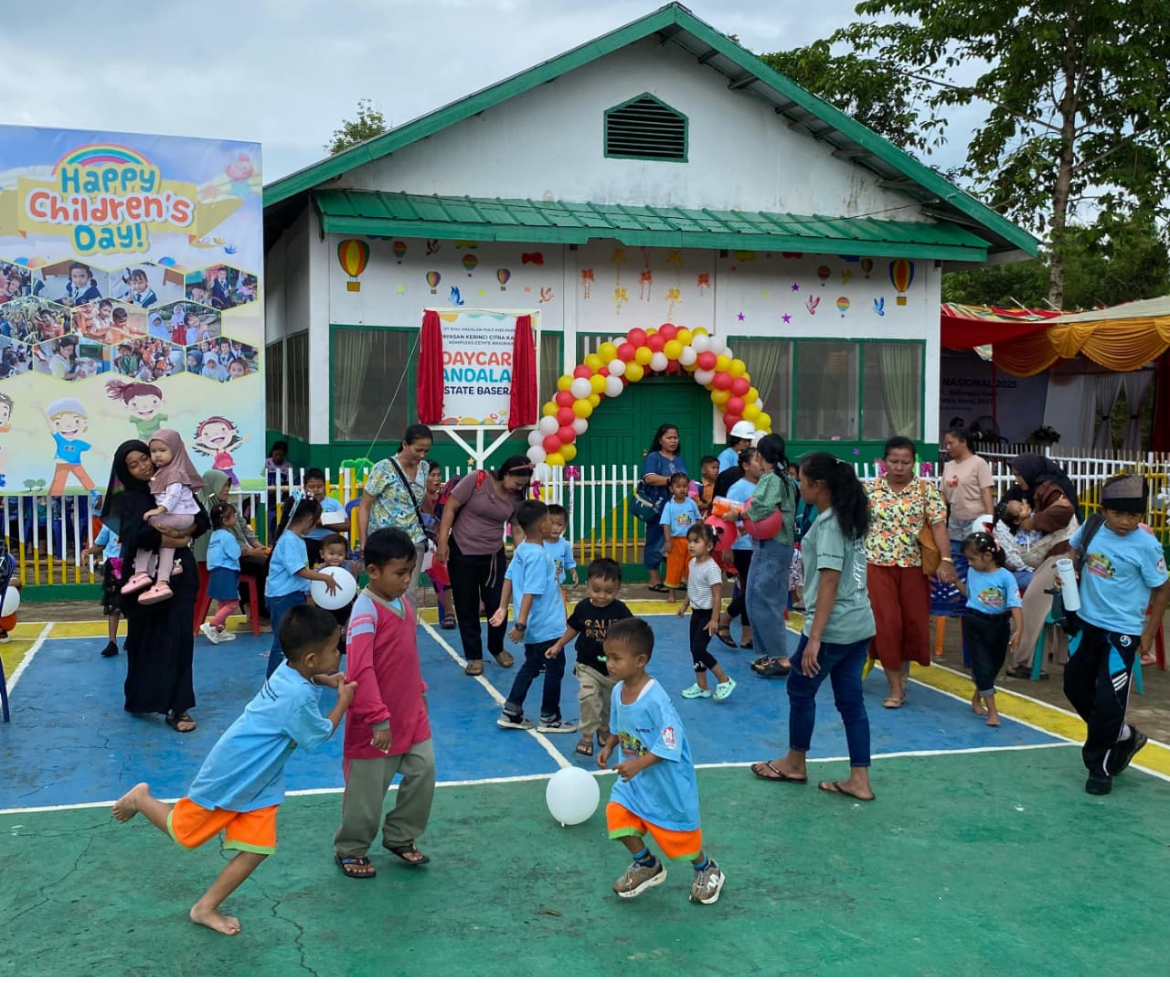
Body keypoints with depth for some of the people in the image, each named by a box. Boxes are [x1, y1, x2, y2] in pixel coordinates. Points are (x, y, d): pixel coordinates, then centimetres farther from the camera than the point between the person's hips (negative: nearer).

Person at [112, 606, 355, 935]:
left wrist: (328, 680, 1)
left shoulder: (290, 672, -8)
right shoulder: (298, 697, -34)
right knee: (183, 833, 13)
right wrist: (343, 701, -5)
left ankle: (206, 908, 19)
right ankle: (141, 799, 36)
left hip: (257, 782, 8)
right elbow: (322, 735, -16)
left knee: (257, 850, 5)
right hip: (229, 778, -8)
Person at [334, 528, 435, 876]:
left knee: (424, 771, 9)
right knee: (366, 790, 7)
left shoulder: (403, 602, 4)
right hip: (377, 725, -7)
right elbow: (360, 670, -29)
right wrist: (379, 719, -29)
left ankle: (400, 837, 29)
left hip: (411, 715, 8)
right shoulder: (366, 610, -23)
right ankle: (350, 850, 28)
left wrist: (420, 692, 18)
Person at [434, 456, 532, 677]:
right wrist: (442, 541, -15)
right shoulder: (477, 480, -16)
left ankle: (497, 648, 31)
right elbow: (450, 508, -13)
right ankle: (474, 656, 18)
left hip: (494, 556, 4)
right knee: (466, 607, 5)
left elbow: (518, 530, 2)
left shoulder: (516, 498, -2)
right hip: (462, 553, -3)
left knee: (498, 605, 5)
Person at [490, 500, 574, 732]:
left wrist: (503, 608, 16)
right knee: (555, 669, 7)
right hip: (546, 627, -9)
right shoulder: (539, 556, -24)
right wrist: (521, 624, -27)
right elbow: (530, 592, -27)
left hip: (533, 626, 9)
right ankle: (549, 718, 19)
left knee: (531, 666, 20)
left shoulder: (522, 549, 3)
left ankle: (511, 713, 23)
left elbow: (509, 578, 10)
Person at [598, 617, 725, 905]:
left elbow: (669, 745, -29)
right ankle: (646, 865, 22)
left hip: (666, 781, -7)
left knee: (677, 830, 8)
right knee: (618, 815, -4)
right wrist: (609, 747, -3)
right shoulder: (618, 690, -6)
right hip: (634, 777, 7)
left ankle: (707, 871, 38)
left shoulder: (656, 700, -30)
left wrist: (639, 764, -34)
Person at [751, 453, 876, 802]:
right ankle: (859, 780, 12)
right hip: (860, 625, 9)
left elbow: (830, 581, -22)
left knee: (800, 689, 10)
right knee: (851, 699, 10)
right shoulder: (850, 519, 11)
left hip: (833, 628, -8)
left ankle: (795, 763, 26)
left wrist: (814, 636, -24)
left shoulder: (827, 524, -16)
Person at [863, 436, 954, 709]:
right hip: (878, 566, 0)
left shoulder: (927, 490, -1)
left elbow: (938, 526, -7)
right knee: (886, 623, -4)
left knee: (914, 621, 7)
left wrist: (946, 559, -18)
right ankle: (895, 688, 3)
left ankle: (903, 669, 35)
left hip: (913, 566, 1)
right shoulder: (869, 489, 1)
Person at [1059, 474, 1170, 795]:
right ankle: (1123, 736, 37)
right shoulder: (1090, 529, -5)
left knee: (1108, 701, -4)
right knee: (1076, 687, 16)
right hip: (1086, 623, 6)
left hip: (1121, 632, -6)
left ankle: (1100, 767, 15)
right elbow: (1076, 552, 17)